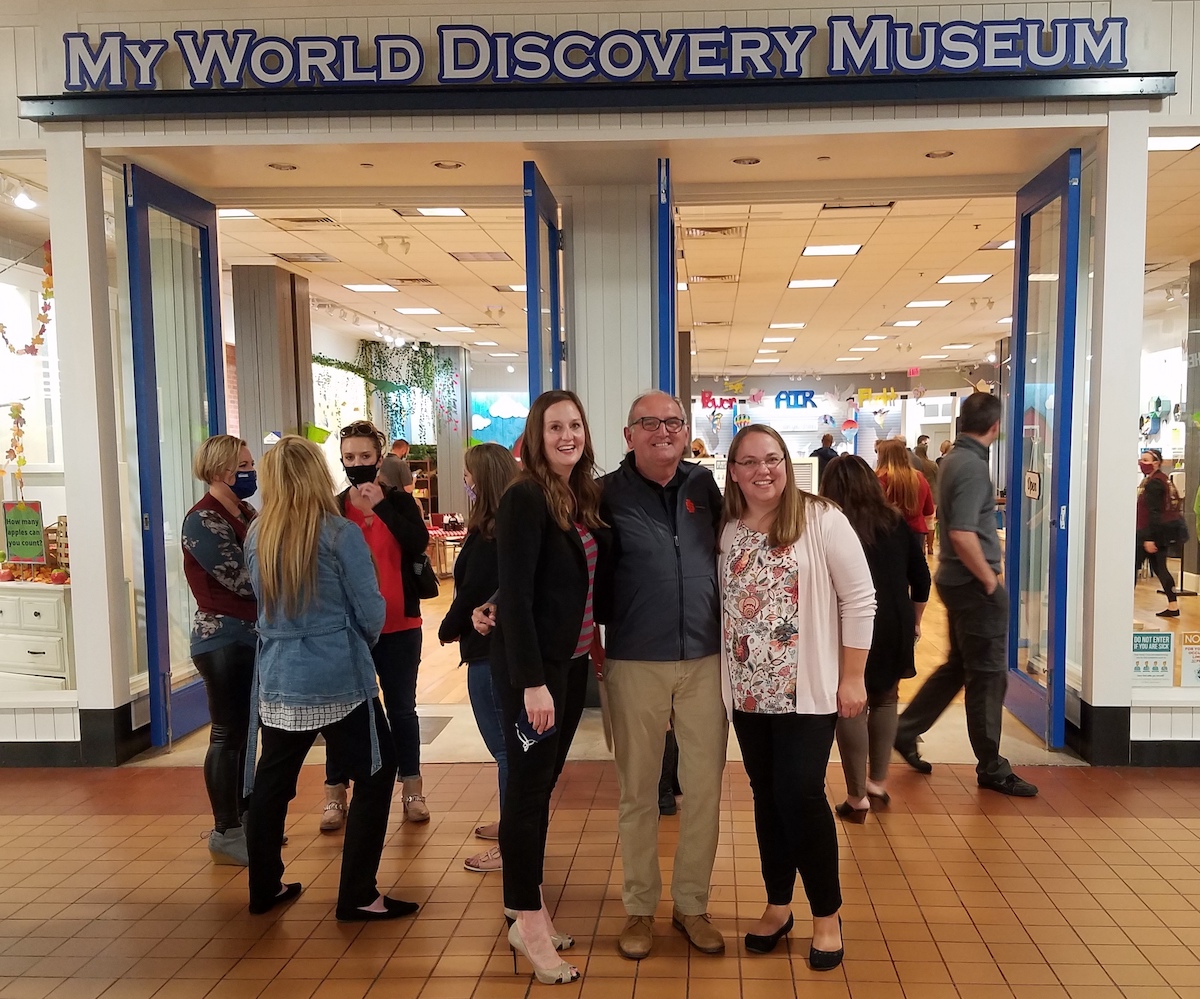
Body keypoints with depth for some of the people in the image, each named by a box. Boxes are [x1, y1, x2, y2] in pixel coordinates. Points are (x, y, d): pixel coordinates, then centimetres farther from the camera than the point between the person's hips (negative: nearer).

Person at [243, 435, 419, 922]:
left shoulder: (256, 537, 1)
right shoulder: (340, 534, -13)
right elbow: (371, 612, -9)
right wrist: (362, 641, 12)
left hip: (277, 681, 6)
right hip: (338, 680, -5)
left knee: (271, 780, 18)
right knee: (375, 774, 7)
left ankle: (265, 887, 31)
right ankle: (357, 896, 9)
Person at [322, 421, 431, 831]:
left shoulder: (400, 501, 1)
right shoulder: (332, 507, 2)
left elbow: (419, 544, -18)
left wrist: (381, 505, -19)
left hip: (399, 626, 0)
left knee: (401, 707, 10)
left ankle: (412, 789, 22)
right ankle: (335, 794, 19)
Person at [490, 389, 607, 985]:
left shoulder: (585, 496, 8)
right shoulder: (525, 499, -16)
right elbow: (514, 596, -20)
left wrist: (591, 648, 8)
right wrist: (532, 681, -22)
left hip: (572, 662, 7)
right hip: (531, 667, -7)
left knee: (542, 783, 16)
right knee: (529, 787, 3)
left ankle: (526, 902, 30)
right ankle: (528, 921, 17)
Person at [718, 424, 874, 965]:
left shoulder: (821, 519, -9)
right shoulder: (726, 531, 5)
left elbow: (859, 599, -8)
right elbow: (723, 606, 10)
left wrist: (851, 678, -10)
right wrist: (727, 677, 6)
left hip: (807, 690, -4)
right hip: (748, 692, 5)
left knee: (801, 797, -3)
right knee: (767, 798, 13)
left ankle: (827, 914, 18)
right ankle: (777, 905, 30)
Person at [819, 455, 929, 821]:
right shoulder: (897, 523, 5)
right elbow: (921, 579, 9)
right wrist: (913, 621, 22)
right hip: (895, 627, 5)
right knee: (885, 699, 21)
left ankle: (857, 798, 11)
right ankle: (878, 782, 27)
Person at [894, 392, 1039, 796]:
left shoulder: (953, 459, 10)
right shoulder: (973, 466, -19)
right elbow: (962, 534, -27)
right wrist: (989, 579, -17)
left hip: (956, 580, 10)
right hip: (974, 584, -9)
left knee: (957, 666, 20)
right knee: (988, 675, 2)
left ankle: (906, 730, 25)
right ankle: (991, 769, 13)